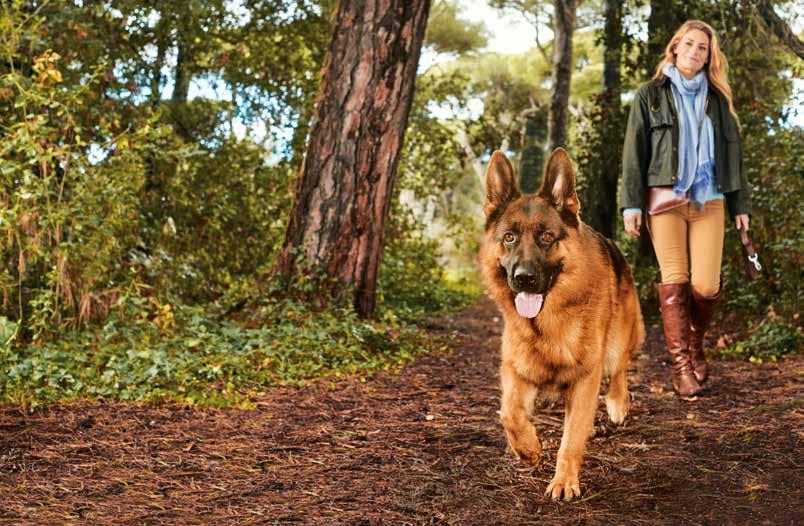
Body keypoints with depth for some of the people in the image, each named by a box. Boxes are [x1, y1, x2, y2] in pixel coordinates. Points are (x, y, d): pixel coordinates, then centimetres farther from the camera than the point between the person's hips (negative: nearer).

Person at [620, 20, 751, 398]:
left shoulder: (717, 98, 16)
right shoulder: (651, 95, 8)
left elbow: (732, 152, 17)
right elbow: (634, 151, 3)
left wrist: (740, 204, 12)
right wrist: (631, 202, -6)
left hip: (709, 201, 2)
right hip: (665, 198, -2)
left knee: (707, 285, -5)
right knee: (674, 281, -5)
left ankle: (695, 345, 21)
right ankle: (681, 365, 0)